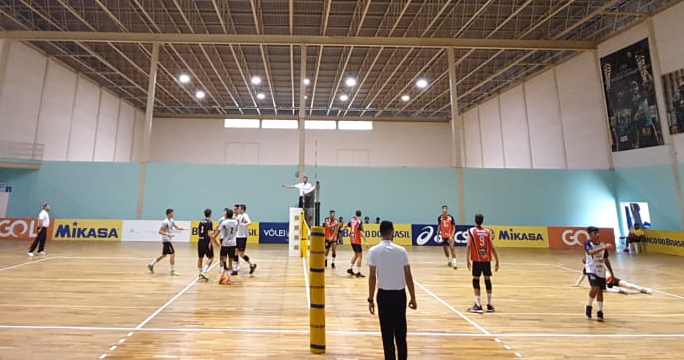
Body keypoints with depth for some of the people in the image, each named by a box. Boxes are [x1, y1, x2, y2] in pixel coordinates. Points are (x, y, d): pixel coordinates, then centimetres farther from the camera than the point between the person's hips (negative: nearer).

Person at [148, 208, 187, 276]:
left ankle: (151, 264, 28)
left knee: (164, 255, 17)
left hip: (168, 240, 10)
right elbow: (160, 231, -20)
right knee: (172, 254, -8)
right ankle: (172, 270, -2)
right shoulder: (165, 222, -18)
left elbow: (177, 227, 15)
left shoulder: (171, 221, 10)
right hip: (166, 240, -10)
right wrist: (167, 234, -31)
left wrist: (184, 228, -2)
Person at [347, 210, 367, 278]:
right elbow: (361, 233, -23)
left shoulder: (352, 220, 8)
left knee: (356, 254, 21)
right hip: (357, 240, -7)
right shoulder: (360, 222, -13)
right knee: (360, 255, -1)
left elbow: (347, 225, 30)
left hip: (352, 240, 7)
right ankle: (358, 272, -3)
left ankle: (350, 268, 22)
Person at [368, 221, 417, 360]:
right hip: (400, 294, 2)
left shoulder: (374, 251, -8)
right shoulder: (401, 250, -4)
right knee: (400, 332, 16)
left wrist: (370, 299, -1)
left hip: (384, 295, -1)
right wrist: (413, 298, 7)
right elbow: (408, 276, -1)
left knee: (387, 333, 9)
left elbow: (372, 277, -9)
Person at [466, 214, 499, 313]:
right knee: (487, 280, 12)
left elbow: (468, 246, -7)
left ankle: (478, 306, 0)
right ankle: (489, 305, 21)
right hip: (487, 260, 3)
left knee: (476, 280, 3)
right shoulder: (488, 232, 7)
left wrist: (467, 260, -3)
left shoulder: (471, 231, -1)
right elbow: (492, 247, 4)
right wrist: (497, 261, 8)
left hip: (477, 259, -3)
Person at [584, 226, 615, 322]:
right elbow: (590, 252, -35)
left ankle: (600, 312, 21)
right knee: (595, 288, -21)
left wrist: (612, 273, 14)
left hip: (601, 270, 5)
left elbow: (606, 259, 13)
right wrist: (604, 248, -45)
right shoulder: (587, 243, -13)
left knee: (600, 291, 8)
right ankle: (588, 306, 3)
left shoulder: (602, 244, 2)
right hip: (591, 269, -5)